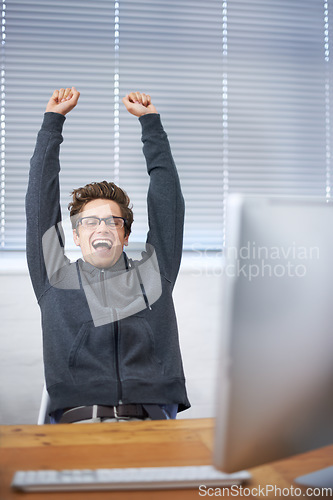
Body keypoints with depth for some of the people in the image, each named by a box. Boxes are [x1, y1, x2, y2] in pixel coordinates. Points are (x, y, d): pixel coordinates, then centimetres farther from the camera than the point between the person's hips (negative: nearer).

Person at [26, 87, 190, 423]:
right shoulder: (55, 278, 18)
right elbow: (40, 201, 18)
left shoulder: (153, 273, 20)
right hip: (75, 420, -1)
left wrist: (150, 119, 26)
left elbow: (167, 200, 21)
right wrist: (53, 119, 23)